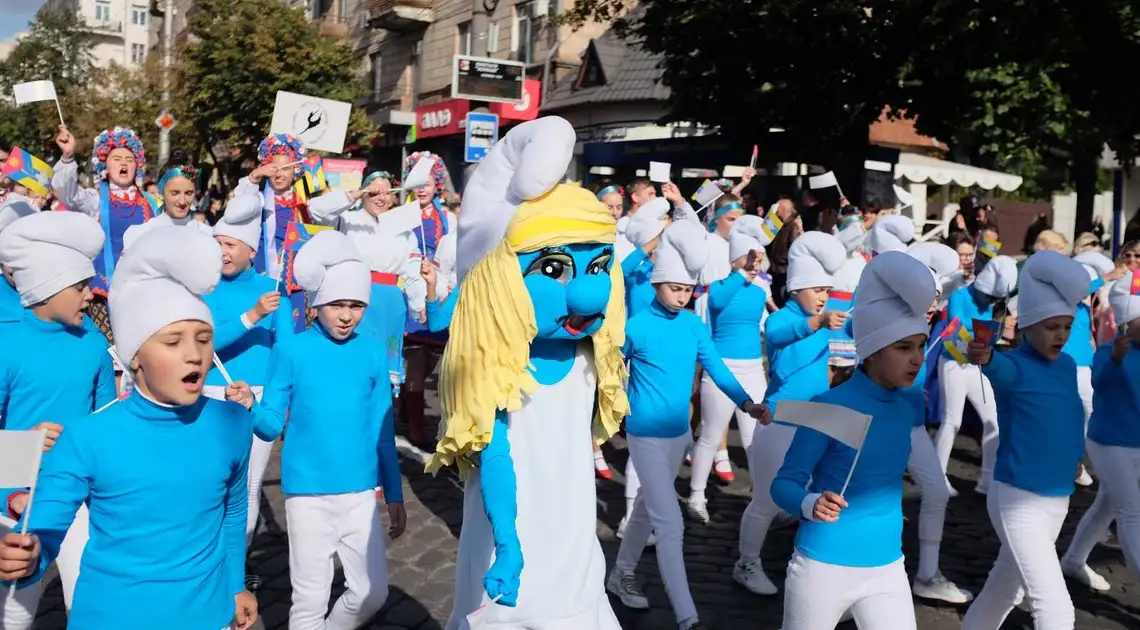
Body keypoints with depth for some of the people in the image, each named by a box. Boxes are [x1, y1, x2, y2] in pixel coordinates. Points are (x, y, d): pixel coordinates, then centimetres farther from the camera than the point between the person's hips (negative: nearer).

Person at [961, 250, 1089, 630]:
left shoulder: (1068, 366, 7)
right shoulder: (1015, 367, -16)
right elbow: (1000, 368, -40)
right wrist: (984, 358, -62)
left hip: (1058, 499, 8)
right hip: (1018, 500, -8)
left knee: (1008, 585, 22)